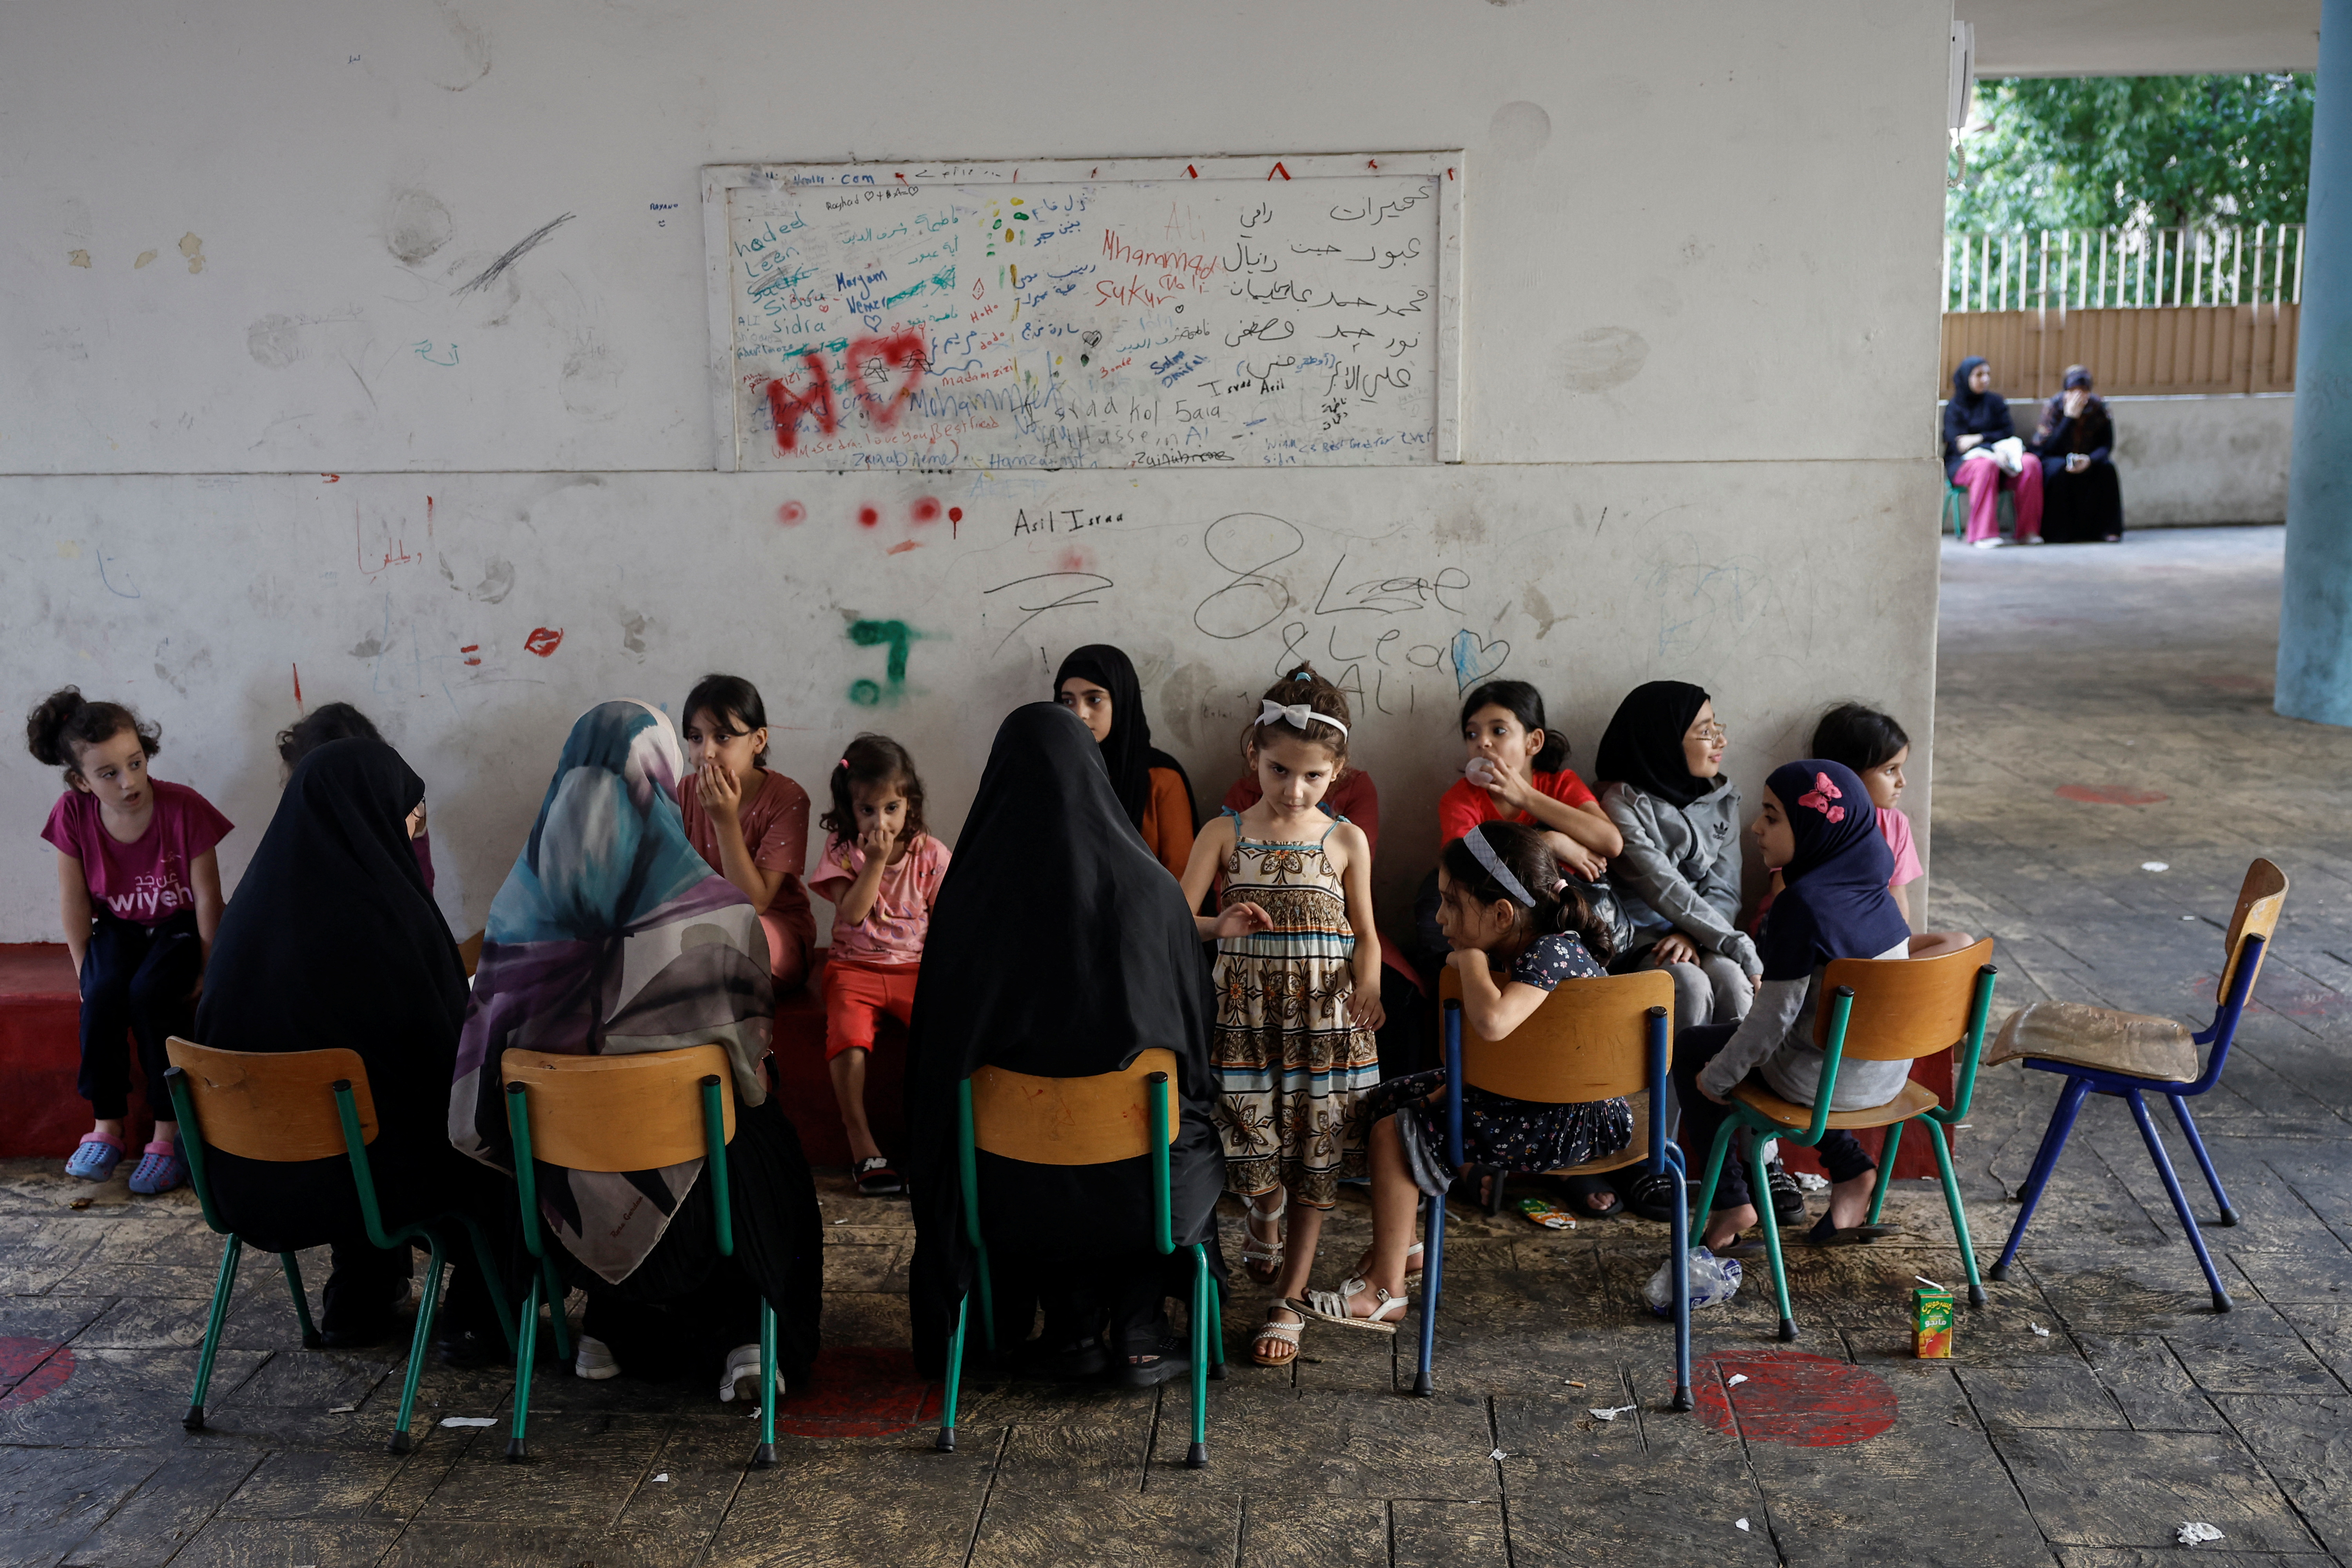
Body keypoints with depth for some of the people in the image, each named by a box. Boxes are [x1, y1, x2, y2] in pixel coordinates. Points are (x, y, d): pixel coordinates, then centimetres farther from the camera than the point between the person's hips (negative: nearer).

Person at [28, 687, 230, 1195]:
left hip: (178, 926, -2)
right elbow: (74, 901, -6)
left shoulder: (184, 808, -24)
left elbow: (207, 897, -16)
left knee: (150, 993, -30)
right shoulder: (73, 814, -16)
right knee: (103, 996, -28)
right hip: (118, 926, 3)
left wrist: (206, 971, -13)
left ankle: (169, 1132, -18)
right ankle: (106, 1125, -13)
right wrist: (87, 971, -7)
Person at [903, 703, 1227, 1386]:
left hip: (1015, 1179, 1)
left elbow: (940, 1034, -2)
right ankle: (1138, 1332, 24)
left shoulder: (971, 892, -13)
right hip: (1135, 1174, -1)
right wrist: (1193, 1093, 20)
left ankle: (1075, 1327, 28)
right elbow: (1193, 1020, -2)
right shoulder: (1149, 886, -14)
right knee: (1196, 1149, 33)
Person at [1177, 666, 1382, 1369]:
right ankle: (1264, 1214, 39)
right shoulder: (1224, 833, 1)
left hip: (1324, 1014, 0)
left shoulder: (1347, 841, 3)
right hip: (1245, 1011, 0)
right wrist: (1221, 927, -24)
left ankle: (1288, 1299, 16)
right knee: (1253, 1146, 2)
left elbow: (1366, 932, 7)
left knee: (1317, 1159, 2)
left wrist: (1369, 983, -13)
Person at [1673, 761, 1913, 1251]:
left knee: (1688, 1049, 11)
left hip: (1831, 1080, -7)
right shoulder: (1870, 885, 0)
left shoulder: (1803, 903, -23)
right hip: (1890, 1070, 8)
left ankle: (1731, 1201, 12)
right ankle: (1850, 1168, 21)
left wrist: (1716, 1078, -8)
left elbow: (1775, 1014, -21)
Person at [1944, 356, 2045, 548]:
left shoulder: (1995, 402, 13)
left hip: (1997, 458, 4)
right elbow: (1959, 444, -12)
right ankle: (1983, 533, -41)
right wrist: (1994, 448, -25)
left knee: (2030, 464, -25)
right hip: (1963, 462, -4)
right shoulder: (1955, 408, 0)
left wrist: (1980, 438, -11)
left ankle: (2027, 531, -22)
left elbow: (2008, 433, 6)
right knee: (1986, 466, -39)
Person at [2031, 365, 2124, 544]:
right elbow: (2051, 446, -27)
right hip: (2050, 458, -3)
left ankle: (2108, 529, -16)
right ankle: (2060, 533, -25)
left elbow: (2107, 445, -12)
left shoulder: (2098, 406, -9)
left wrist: (2089, 460, -32)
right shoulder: (2053, 406, -16)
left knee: (2107, 467, -25)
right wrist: (2070, 416, -33)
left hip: (2085, 460, 3)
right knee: (2059, 470, -35)